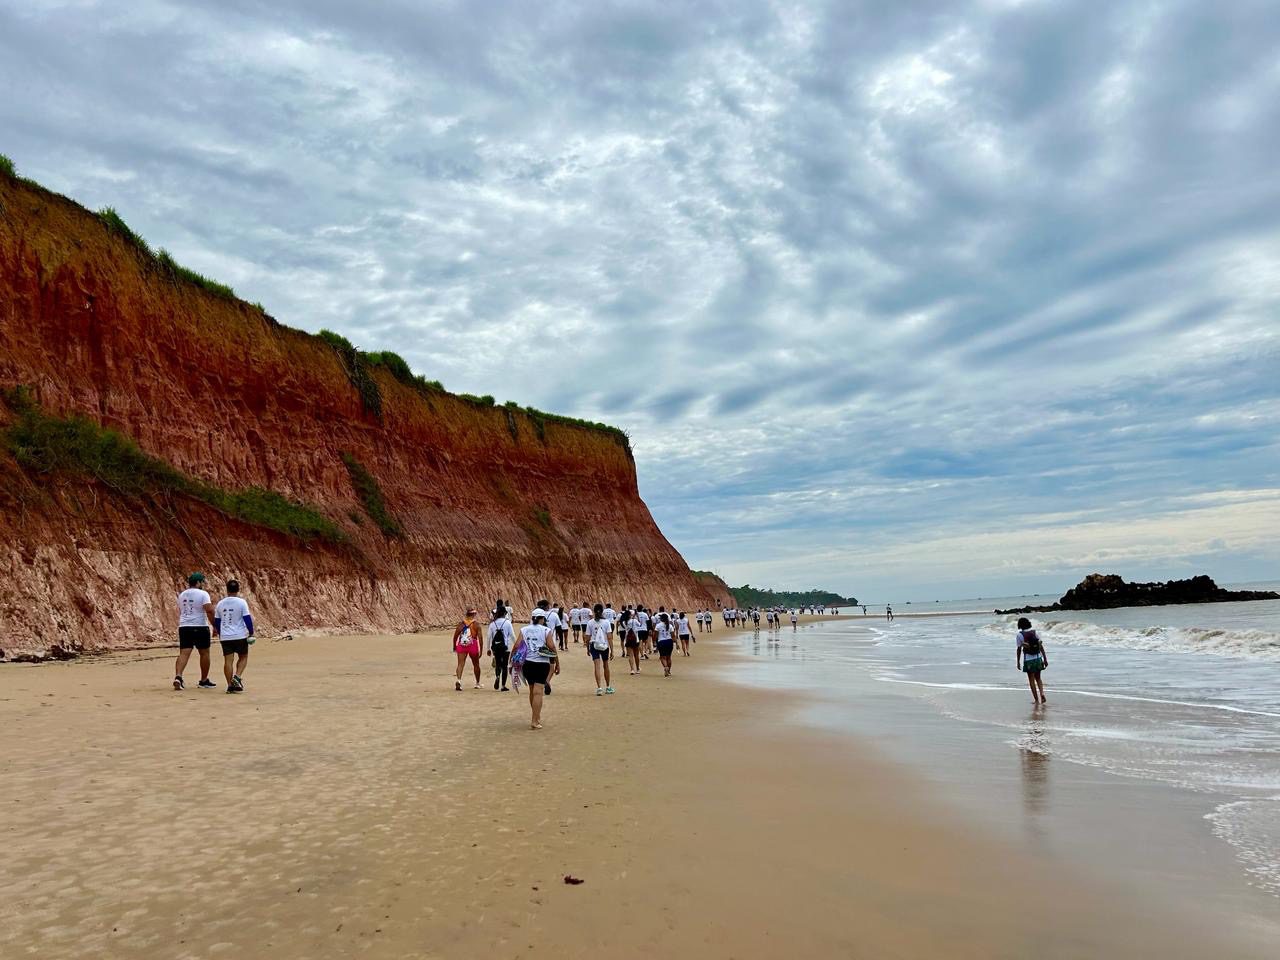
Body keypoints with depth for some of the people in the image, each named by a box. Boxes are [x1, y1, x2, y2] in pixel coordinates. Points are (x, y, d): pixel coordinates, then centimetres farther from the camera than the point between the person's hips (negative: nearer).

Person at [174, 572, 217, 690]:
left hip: (184, 627, 5)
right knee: (204, 653, 9)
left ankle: (178, 677, -23)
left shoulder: (182, 595, 15)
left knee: (184, 653, -2)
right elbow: (209, 610, -19)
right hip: (200, 627, -5)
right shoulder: (202, 594, -7)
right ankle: (204, 681, 17)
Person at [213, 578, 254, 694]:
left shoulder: (220, 603, 6)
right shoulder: (241, 602, -7)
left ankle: (230, 685, 2)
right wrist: (251, 632, 0)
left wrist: (220, 634, 27)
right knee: (243, 657, 13)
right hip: (240, 636, -3)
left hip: (225, 637, 3)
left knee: (228, 660, 3)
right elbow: (247, 619, -9)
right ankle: (237, 676, -9)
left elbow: (216, 621, 14)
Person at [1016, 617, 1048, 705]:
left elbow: (1019, 649, -5)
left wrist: (1018, 662, 3)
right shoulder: (1035, 632, 2)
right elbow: (1041, 647, 1)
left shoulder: (1020, 635, -7)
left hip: (1028, 660, -3)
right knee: (1038, 678, 18)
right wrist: (1045, 659, 7)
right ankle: (1042, 694, -2)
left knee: (1031, 680, 6)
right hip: (1038, 658, 3)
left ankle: (1036, 699, 7)